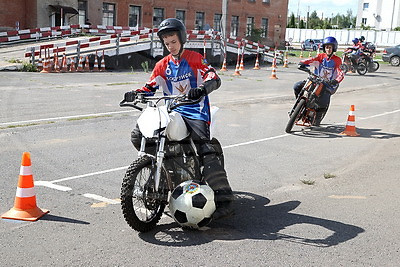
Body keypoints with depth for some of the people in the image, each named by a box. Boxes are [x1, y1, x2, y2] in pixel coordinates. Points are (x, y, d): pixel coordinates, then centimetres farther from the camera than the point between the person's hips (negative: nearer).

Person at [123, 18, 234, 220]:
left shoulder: (194, 58, 3)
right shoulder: (163, 65, 17)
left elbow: (214, 78, -11)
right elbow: (150, 87, 15)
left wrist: (202, 88, -33)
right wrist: (135, 94, -7)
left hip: (195, 111, -5)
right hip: (171, 111, 5)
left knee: (205, 150, -25)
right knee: (137, 135, -9)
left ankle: (224, 199, -26)